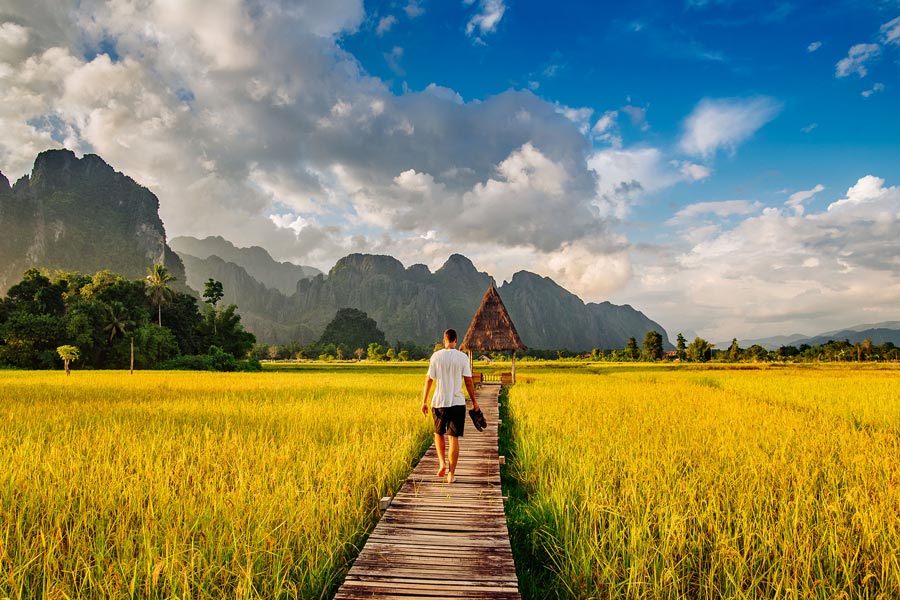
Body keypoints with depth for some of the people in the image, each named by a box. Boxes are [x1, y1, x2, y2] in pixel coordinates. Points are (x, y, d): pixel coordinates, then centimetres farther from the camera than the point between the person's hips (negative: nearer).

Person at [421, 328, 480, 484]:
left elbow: (429, 379, -2)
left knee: (438, 433, 21)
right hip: (457, 402, 0)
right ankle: (451, 474, 5)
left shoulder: (436, 356, -1)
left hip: (439, 402, 0)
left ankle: (442, 463, 7)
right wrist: (474, 401, 8)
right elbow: (468, 381, -1)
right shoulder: (463, 357, -1)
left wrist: (424, 401, 3)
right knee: (454, 438, 4)